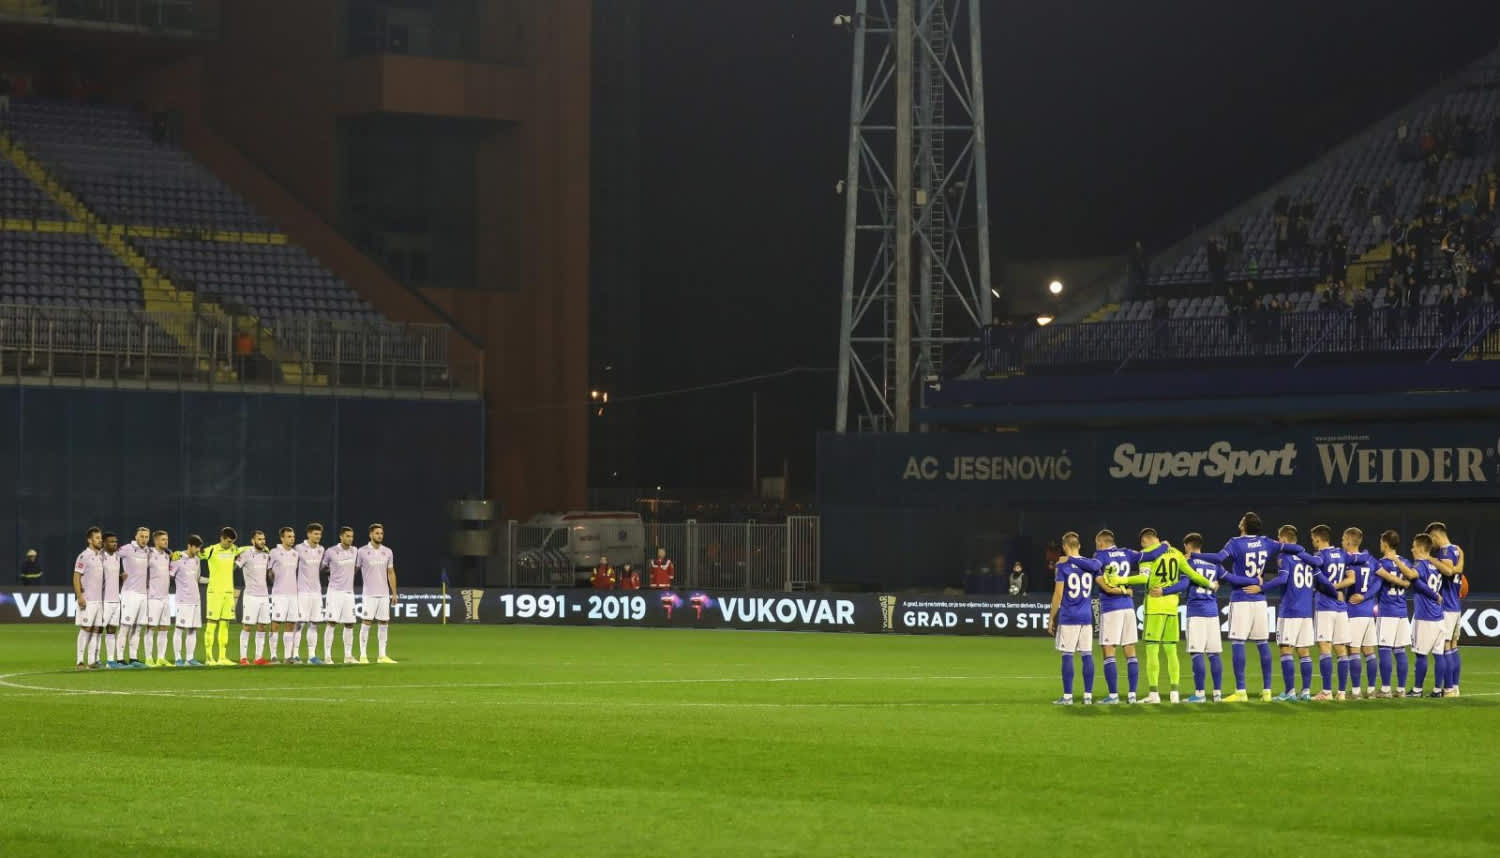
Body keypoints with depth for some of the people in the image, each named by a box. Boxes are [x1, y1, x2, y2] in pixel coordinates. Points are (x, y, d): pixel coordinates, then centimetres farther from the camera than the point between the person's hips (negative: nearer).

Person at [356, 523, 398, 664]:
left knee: (384, 623, 3)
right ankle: (363, 656, -3)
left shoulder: (388, 552, 9)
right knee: (367, 622, -6)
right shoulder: (362, 552, -3)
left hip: (384, 594, 4)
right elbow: (354, 570, 3)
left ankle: (382, 655, 8)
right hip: (369, 594, -4)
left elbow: (391, 573, 13)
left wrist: (394, 593, 9)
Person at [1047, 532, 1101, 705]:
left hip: (1068, 618, -4)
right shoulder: (1092, 564, 6)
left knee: (1067, 656, -2)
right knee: (1087, 655, 5)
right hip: (1086, 617, 4)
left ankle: (1067, 696, -2)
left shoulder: (1063, 566, -6)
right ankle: (1088, 696, 6)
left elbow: (1058, 594, -7)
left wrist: (1051, 618, -2)